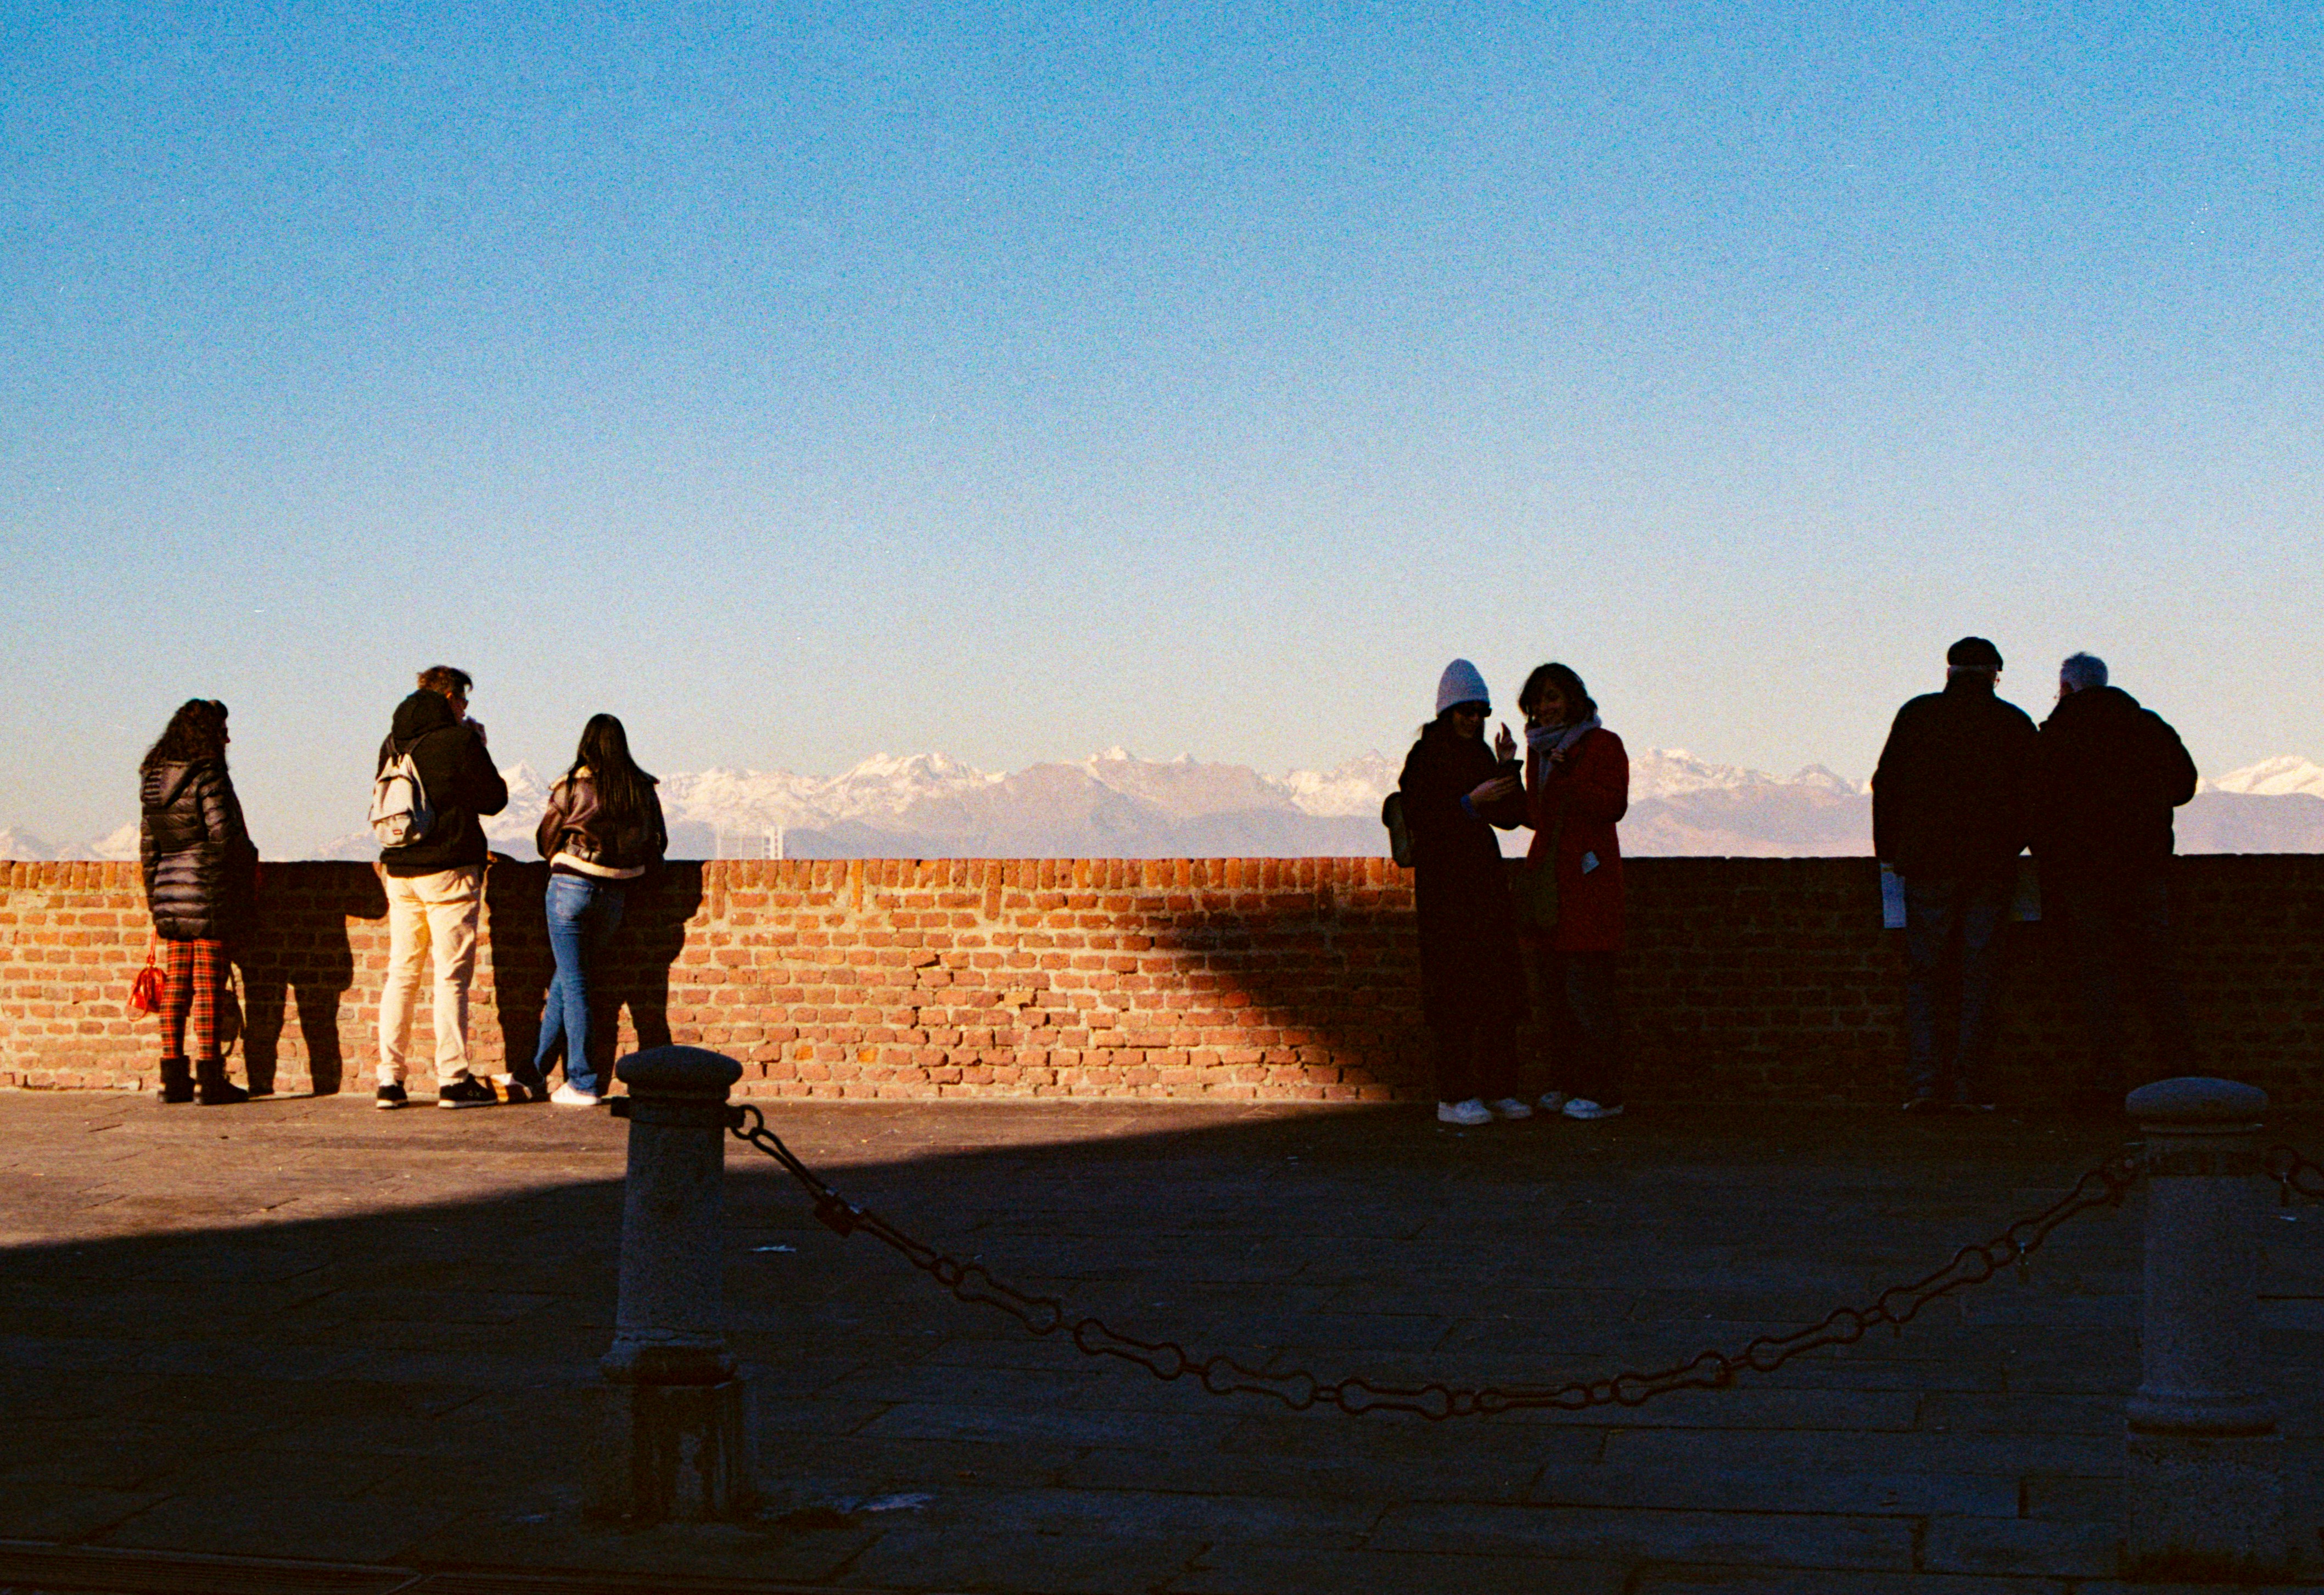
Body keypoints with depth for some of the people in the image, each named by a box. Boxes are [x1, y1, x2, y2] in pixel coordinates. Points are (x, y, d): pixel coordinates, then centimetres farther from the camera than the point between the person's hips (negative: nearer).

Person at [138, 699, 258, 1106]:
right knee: (209, 982, -3)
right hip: (210, 893, -7)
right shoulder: (208, 777, -12)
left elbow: (148, 846, 13)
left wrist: (155, 897, 19)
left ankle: (173, 1076, 12)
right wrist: (250, 859, 1)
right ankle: (209, 1079, -2)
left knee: (175, 984, 10)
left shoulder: (154, 780, 10)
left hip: (170, 894, 7)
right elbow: (225, 836, -18)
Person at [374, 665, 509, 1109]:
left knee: (401, 973, 10)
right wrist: (477, 754, 12)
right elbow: (494, 799, -3)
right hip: (448, 871, -6)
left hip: (398, 870, 6)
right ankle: (453, 1080, -4)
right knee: (452, 974, -3)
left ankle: (389, 1080, 8)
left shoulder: (392, 744, 9)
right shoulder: (459, 740, -10)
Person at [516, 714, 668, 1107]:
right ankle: (536, 1072, 22)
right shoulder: (644, 790, 3)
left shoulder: (572, 786, -7)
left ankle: (583, 1084, -3)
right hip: (615, 894, 4)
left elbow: (546, 839, 4)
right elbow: (657, 843, 9)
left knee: (572, 983, 0)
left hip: (571, 886, -4)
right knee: (566, 980, 15)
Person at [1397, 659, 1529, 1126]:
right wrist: (1471, 801, -22)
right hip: (1443, 881, -7)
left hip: (1485, 877, 7)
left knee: (1500, 984, 6)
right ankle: (1452, 1097, -5)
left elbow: (1512, 817, 8)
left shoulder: (1480, 754, 13)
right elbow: (1418, 820, -16)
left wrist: (1508, 767, -4)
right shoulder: (1425, 756, -7)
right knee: (1456, 987, -9)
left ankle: (1498, 1088, 14)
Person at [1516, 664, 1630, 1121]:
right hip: (1547, 874, 7)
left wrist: (1570, 776, -22)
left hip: (1588, 875, -7)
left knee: (1589, 981, -8)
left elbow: (1613, 807, -13)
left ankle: (1603, 1092, -4)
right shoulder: (1540, 749, 17)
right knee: (1552, 985, 6)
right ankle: (1567, 1083, 14)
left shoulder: (1603, 745, -3)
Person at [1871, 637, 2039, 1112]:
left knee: (1924, 974, 4)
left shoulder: (1917, 714, 2)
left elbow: (1886, 786, 3)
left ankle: (1927, 1081, -7)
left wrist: (1890, 852, 13)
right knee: (1979, 975, 5)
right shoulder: (2016, 724, 4)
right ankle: (1971, 1085, 2)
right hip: (1992, 867, 1)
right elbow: (2031, 797, 5)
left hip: (1928, 863, -1)